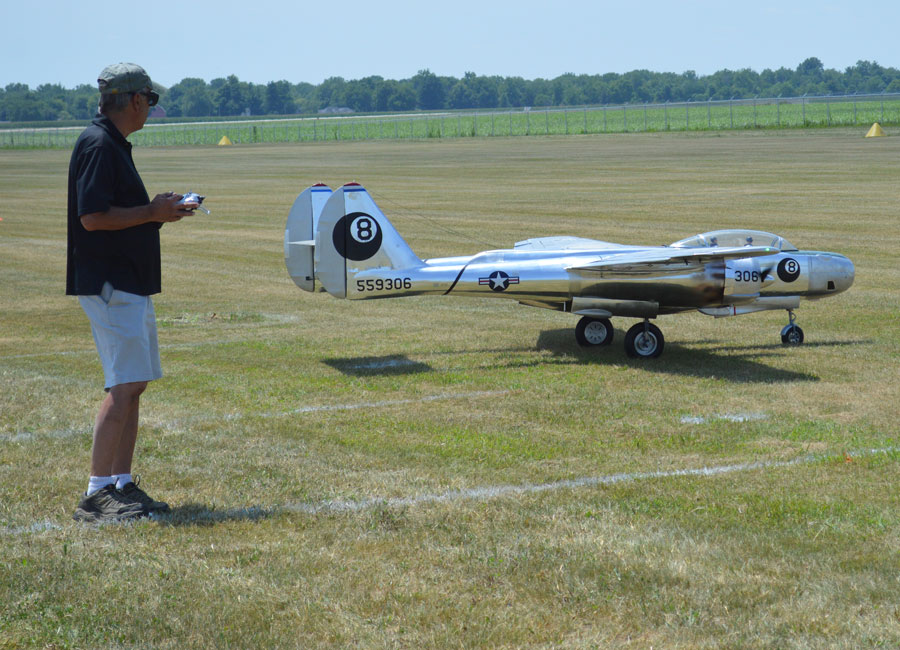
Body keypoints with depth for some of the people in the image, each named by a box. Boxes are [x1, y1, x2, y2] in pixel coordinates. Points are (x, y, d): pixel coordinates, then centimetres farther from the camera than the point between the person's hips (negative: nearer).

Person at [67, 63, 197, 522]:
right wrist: (152, 213, -14)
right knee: (124, 386, -13)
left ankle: (122, 485, 17)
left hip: (131, 284, 11)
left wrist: (157, 210, 12)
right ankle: (96, 493, -11)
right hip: (109, 284, -11)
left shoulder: (113, 144, 18)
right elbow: (92, 217, -22)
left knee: (134, 385, 11)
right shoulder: (98, 145, -14)